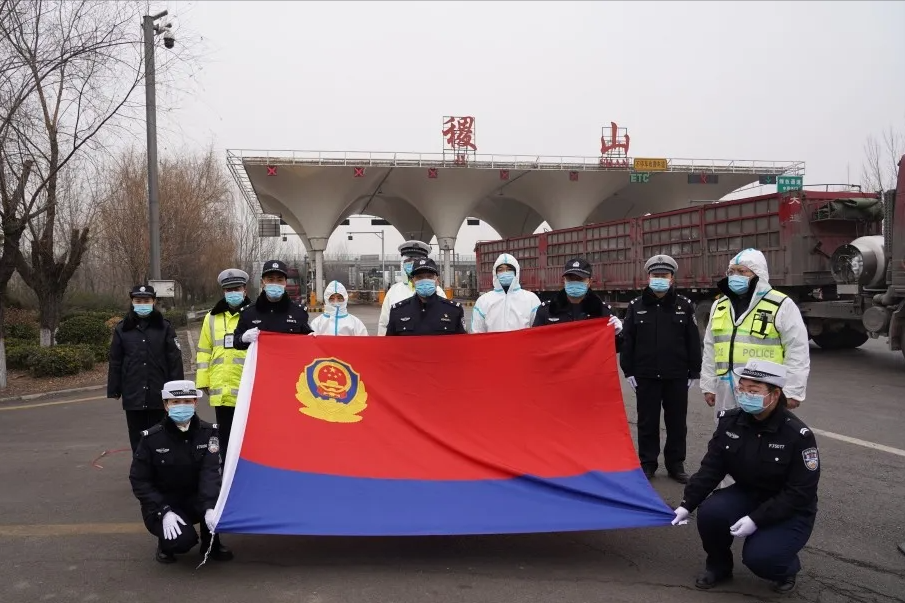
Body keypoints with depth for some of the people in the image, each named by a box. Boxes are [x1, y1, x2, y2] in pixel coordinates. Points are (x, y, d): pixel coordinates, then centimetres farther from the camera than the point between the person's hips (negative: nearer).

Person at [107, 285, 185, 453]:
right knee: (137, 440, 8)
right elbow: (115, 362, 7)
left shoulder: (164, 327, 0)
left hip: (159, 395, -1)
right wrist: (114, 390, 5)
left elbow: (175, 360, -1)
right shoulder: (122, 329, 4)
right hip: (133, 395, 1)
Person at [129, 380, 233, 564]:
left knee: (218, 502, -31)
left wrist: (210, 506, -37)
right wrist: (164, 511, -22)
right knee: (183, 539, -29)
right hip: (162, 504, -2)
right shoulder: (152, 438, -14)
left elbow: (210, 472, -20)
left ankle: (211, 544, -1)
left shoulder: (208, 432, -10)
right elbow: (139, 481, -10)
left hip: (195, 499, 2)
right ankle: (166, 543, 9)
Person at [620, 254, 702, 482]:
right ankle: (647, 464, 19)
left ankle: (675, 464, 23)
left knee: (676, 422, 9)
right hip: (645, 376, 0)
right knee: (647, 422, 7)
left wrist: (693, 372, 1)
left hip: (677, 376, 0)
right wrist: (628, 371, -1)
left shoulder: (685, 305, 2)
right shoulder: (635, 306, 2)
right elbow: (627, 341, 3)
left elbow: (693, 342, 3)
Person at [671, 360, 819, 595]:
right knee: (709, 512, -25)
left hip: (789, 511, -4)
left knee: (758, 557, -26)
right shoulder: (730, 421, -9)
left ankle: (787, 567, 12)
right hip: (747, 495, 4)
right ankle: (719, 566, 5)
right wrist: (687, 504, -16)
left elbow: (800, 493, -21)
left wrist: (756, 519, -28)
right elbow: (711, 467, -6)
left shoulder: (798, 435, -23)